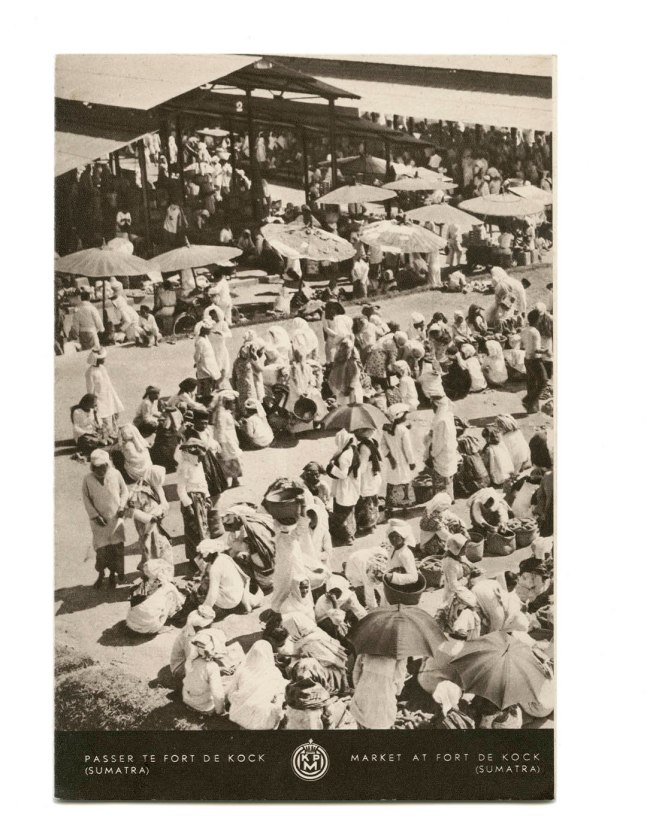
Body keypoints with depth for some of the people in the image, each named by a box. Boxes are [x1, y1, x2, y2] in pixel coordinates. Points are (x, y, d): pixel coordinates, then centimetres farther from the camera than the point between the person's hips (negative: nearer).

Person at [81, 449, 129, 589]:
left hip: (116, 518, 1)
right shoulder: (88, 479, -12)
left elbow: (124, 491, 3)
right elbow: (86, 499, -1)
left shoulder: (115, 474, -11)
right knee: (101, 548, 4)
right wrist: (95, 515, -8)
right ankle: (100, 575, 27)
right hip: (99, 520, -1)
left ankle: (113, 574, 23)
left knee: (117, 546, 4)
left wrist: (122, 506, -10)